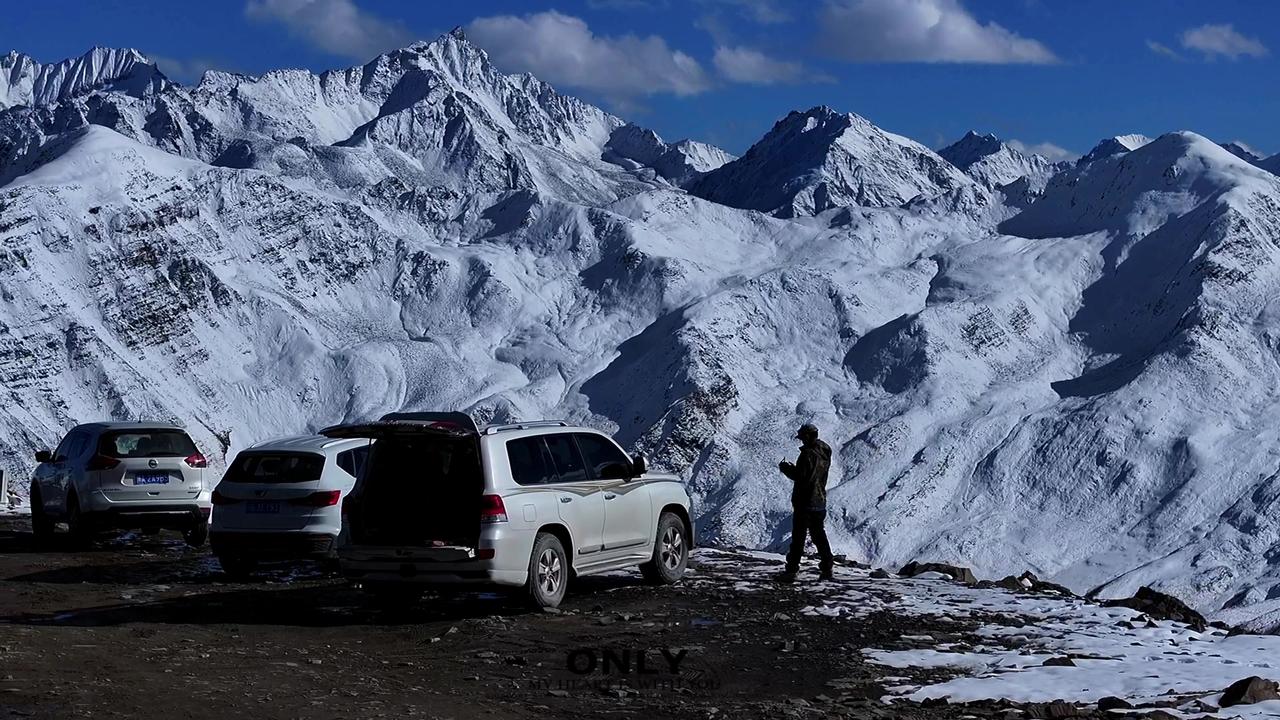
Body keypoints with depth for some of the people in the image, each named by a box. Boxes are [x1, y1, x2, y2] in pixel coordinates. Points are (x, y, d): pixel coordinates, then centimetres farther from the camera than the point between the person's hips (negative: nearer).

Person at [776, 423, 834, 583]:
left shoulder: (808, 454, -19)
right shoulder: (825, 453, 9)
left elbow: (801, 477, -21)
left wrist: (786, 468, -6)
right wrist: (793, 468, 16)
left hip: (805, 502, -8)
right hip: (820, 502, 8)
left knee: (798, 537, -4)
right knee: (819, 535, 16)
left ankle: (791, 571, -2)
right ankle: (827, 568, 17)